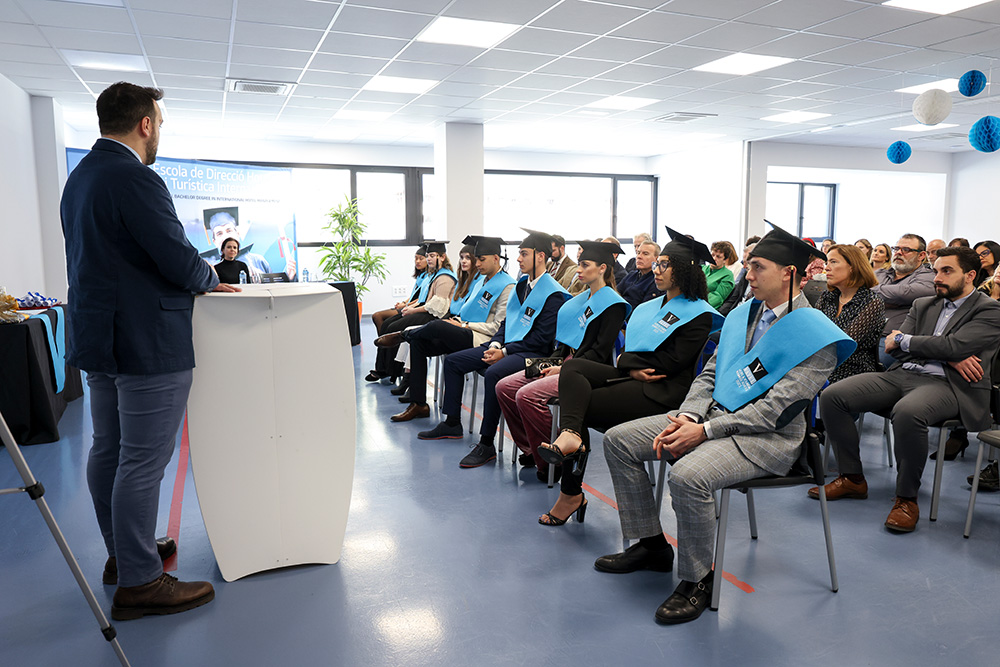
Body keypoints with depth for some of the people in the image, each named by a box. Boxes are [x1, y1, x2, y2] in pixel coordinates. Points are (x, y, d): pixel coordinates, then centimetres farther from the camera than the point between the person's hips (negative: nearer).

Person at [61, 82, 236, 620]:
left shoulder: (79, 177, 14)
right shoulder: (135, 179, -18)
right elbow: (180, 261, -21)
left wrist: (197, 276, 16)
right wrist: (212, 280, 1)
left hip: (97, 336, 11)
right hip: (147, 343, -10)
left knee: (108, 450, 17)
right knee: (143, 461, -3)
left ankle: (123, 553, 33)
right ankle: (139, 584, 7)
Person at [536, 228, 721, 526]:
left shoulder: (698, 314, -2)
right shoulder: (650, 306, 22)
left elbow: (672, 363, -12)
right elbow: (625, 348, 15)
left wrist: (628, 360, -5)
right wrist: (633, 366, -8)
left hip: (659, 391, -7)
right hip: (630, 378, 8)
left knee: (579, 405, -19)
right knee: (573, 367, -19)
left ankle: (572, 493, -18)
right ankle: (570, 435, -40)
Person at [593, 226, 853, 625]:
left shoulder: (816, 337, -13)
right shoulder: (744, 313, 12)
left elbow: (775, 409, -19)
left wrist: (704, 431, -22)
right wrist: (687, 416, -6)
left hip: (766, 436, -8)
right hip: (713, 413, 8)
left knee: (688, 476, -36)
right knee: (618, 440, 0)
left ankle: (696, 581, -10)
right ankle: (652, 545, 12)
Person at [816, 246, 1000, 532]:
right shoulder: (923, 305, 22)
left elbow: (953, 345, -13)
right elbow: (894, 347, 8)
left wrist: (903, 340, 0)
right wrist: (950, 357, -6)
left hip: (946, 384, -6)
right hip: (901, 374, 6)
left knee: (907, 412, -41)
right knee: (831, 396, -14)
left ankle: (906, 498, -19)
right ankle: (852, 478, 0)